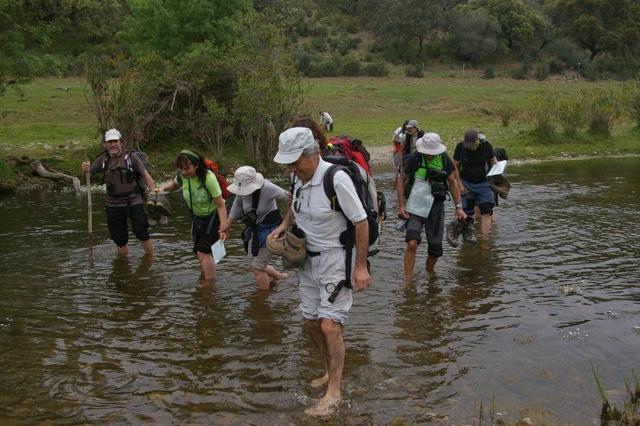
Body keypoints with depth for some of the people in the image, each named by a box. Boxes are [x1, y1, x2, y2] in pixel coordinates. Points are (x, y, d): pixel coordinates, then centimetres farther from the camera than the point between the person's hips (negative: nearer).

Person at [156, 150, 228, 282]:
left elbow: (221, 206, -29)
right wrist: (163, 188, -10)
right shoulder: (182, 175, -16)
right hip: (196, 216, 7)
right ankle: (206, 276, 42)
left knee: (203, 251, -11)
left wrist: (223, 228, -32)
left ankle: (209, 285, 3)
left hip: (213, 216, -7)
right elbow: (174, 184, 11)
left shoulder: (208, 178, -33)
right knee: (199, 252, 17)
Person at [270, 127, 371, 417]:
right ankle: (331, 372, 33)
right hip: (309, 258, 8)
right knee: (311, 321, 13)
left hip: (336, 259, -8)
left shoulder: (336, 179, -24)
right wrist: (284, 224, 7)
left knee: (329, 325, -12)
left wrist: (361, 267, -17)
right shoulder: (298, 175, 0)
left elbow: (361, 222, -19)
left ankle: (334, 393, 1)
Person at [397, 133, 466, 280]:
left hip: (436, 207, 3)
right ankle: (407, 279, -12)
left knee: (436, 247, 6)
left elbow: (452, 183, 9)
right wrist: (401, 205, -4)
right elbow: (402, 181, 2)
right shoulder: (414, 159, -9)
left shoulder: (445, 160, -2)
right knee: (412, 243, -19)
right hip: (415, 207, -2)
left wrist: (458, 207, 7)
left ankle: (430, 270, 35)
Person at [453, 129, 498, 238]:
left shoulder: (486, 145, -9)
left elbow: (493, 160, 8)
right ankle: (468, 233, 21)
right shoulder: (460, 147, -11)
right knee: (468, 210, 5)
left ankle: (484, 235, -5)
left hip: (484, 183, 0)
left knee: (487, 209, -9)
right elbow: (455, 166, -3)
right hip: (467, 184, 0)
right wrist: (460, 184, -6)